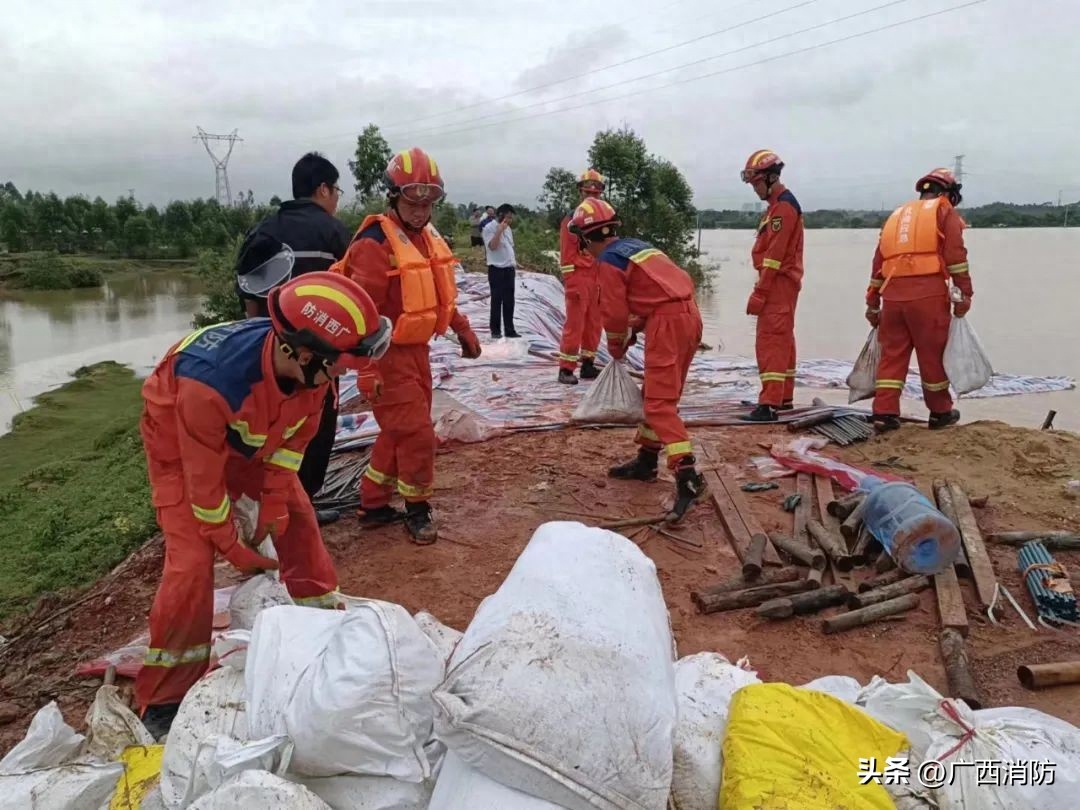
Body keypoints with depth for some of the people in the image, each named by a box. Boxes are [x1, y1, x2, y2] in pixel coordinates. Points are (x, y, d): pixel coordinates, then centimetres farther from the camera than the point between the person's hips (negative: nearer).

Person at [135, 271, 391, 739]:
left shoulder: (310, 364, -27)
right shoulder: (212, 380, -44)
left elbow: (297, 435, -8)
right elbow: (203, 475, -29)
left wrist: (274, 504, -6)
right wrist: (233, 548, -17)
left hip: (251, 441, 6)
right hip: (179, 444, -5)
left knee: (297, 519, 7)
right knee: (192, 561, -13)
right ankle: (162, 700, 4)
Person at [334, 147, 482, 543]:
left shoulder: (428, 236, 10)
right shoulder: (375, 244, -18)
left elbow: (439, 294, 22)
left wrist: (463, 330, 21)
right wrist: (367, 369, -26)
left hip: (417, 350, 9)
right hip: (388, 355, -9)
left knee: (399, 432, 16)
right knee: (416, 433, -4)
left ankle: (373, 505, 29)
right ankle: (416, 509, 15)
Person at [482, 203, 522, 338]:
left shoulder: (508, 228, 15)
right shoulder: (489, 228, -9)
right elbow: (492, 246, -21)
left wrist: (514, 261, 12)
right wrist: (500, 230, -23)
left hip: (509, 268, 7)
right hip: (496, 269, -7)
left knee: (509, 301, 9)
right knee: (497, 300, -1)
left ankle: (509, 329, 14)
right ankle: (495, 330, 6)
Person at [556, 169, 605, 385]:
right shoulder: (572, 220, -5)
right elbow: (566, 256, -9)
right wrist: (571, 285, -15)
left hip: (599, 280, 6)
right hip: (579, 279, -6)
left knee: (594, 325, 9)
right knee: (574, 325, -7)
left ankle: (588, 365, 19)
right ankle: (566, 369, -3)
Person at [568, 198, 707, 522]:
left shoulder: (608, 261, -5)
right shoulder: (636, 246, 22)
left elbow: (615, 312, -6)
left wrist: (616, 348, 12)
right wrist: (632, 336, 22)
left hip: (667, 322, -9)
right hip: (689, 314, 9)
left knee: (660, 404, -10)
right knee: (656, 394, 19)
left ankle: (687, 476, -20)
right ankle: (646, 460, 31)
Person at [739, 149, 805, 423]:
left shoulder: (783, 206, -14)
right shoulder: (778, 205, 18)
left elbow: (774, 255, -20)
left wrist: (759, 292, -21)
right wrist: (763, 288, 18)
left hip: (779, 284, -11)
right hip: (781, 284, 11)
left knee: (770, 342, -15)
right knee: (782, 341, 16)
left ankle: (769, 405, -18)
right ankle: (784, 398, 26)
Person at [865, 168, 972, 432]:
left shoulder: (897, 215, 25)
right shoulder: (944, 212, 9)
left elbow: (878, 263, 22)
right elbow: (955, 256, -5)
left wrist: (872, 304, 24)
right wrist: (963, 294, -4)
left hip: (893, 294, 5)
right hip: (928, 293, -4)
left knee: (892, 354, 7)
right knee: (933, 354, 6)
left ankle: (884, 413, 3)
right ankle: (940, 413, 18)